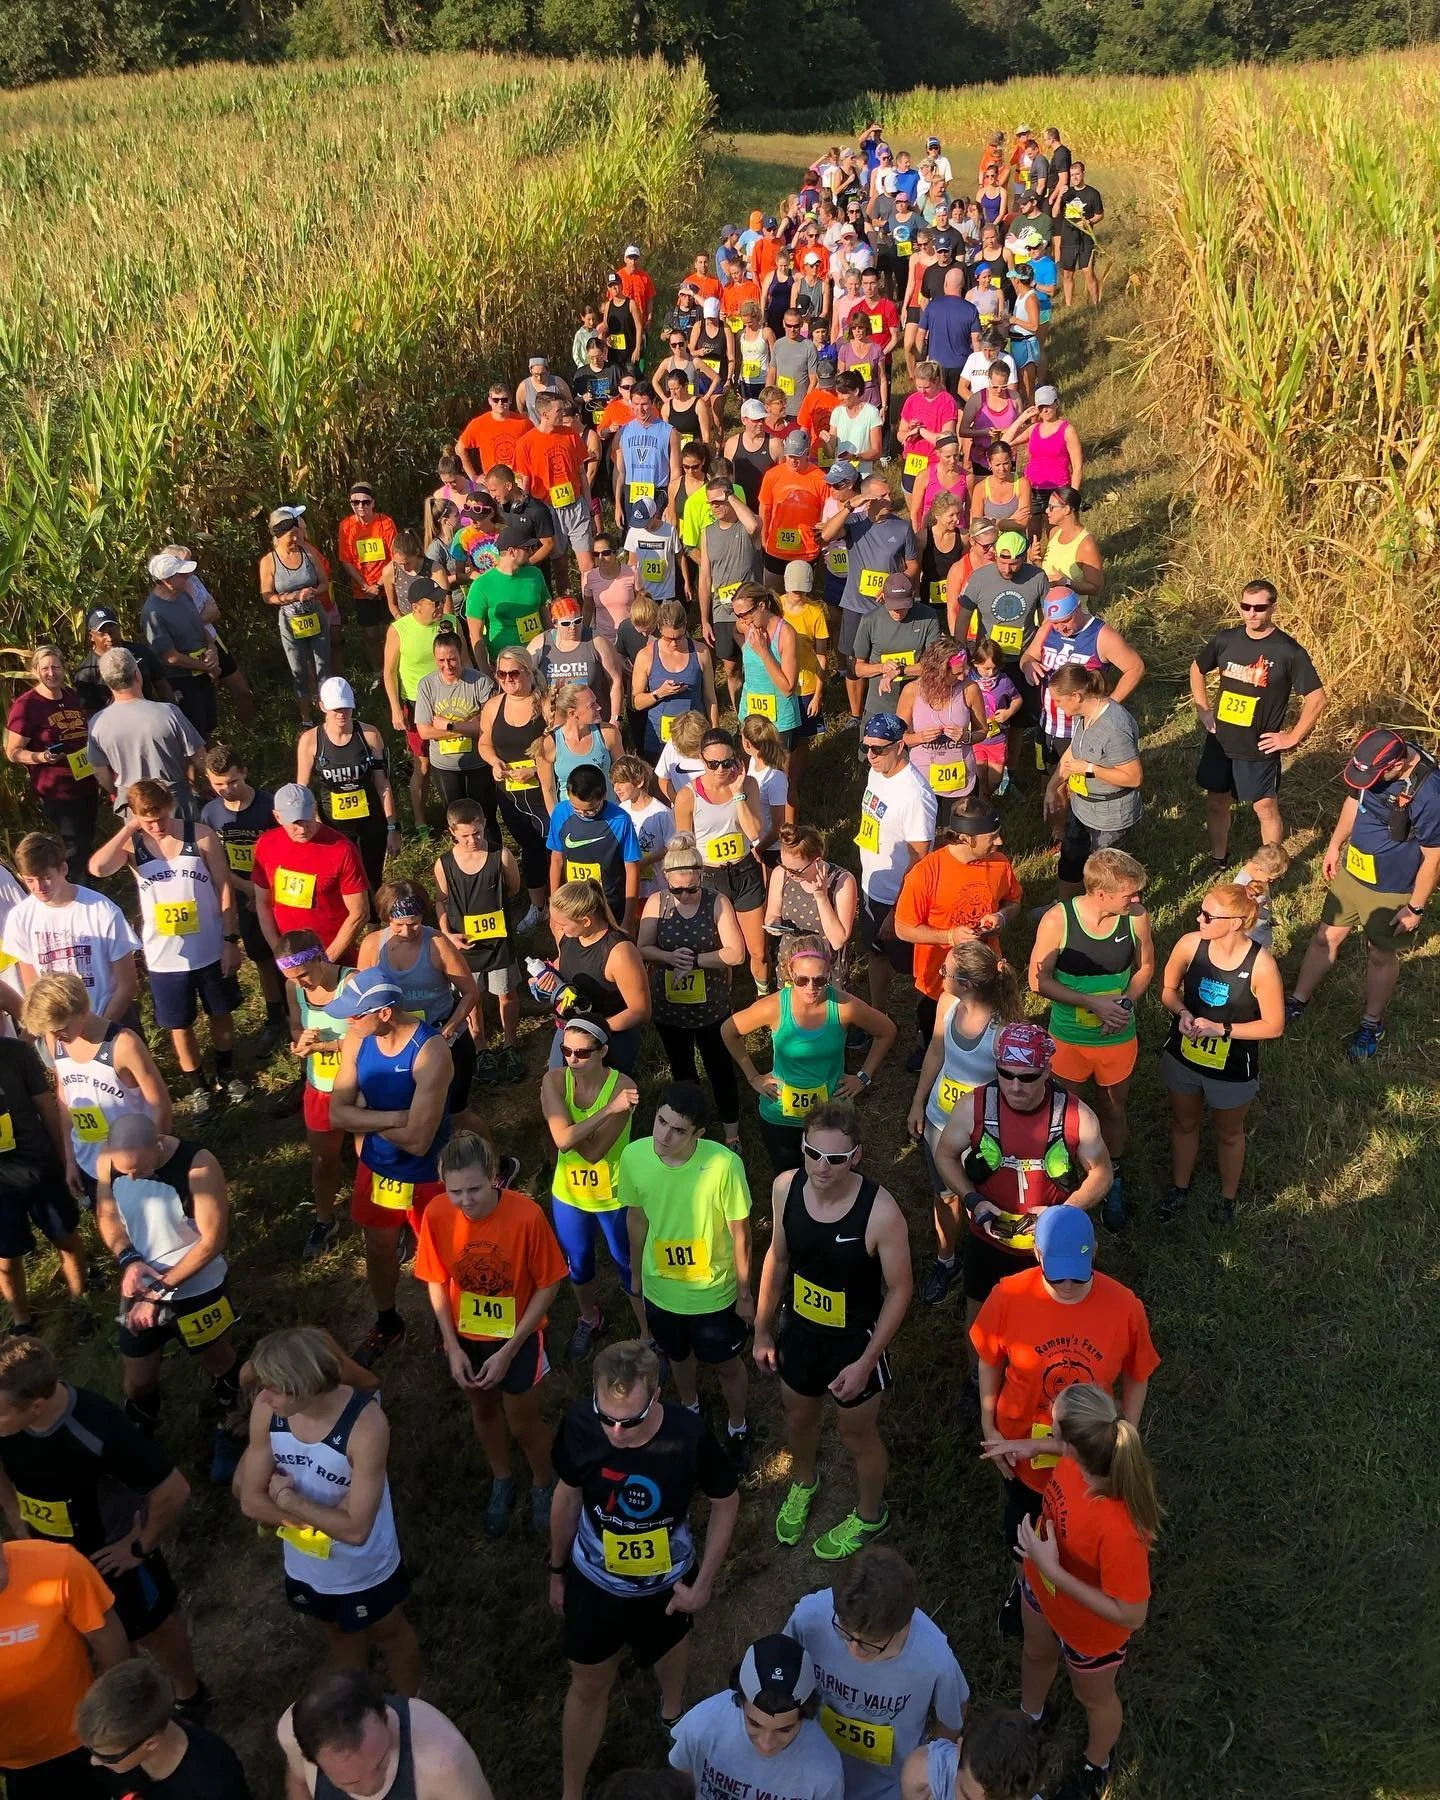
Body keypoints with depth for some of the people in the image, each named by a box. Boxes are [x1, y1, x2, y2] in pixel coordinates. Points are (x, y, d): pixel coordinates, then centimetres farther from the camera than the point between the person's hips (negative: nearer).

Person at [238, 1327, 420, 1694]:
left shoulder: (365, 1424, -38)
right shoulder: (266, 1409, -23)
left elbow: (355, 1529, -34)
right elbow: (252, 1502, -15)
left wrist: (288, 1500, -24)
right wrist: (326, 1517, -24)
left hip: (365, 1572, -4)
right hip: (305, 1566, 4)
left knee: (389, 1636, 25)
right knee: (339, 1635, 32)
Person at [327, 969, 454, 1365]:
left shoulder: (430, 1052, -33)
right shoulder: (357, 1039, -14)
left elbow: (417, 1140, -33)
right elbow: (338, 1114, -13)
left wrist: (366, 1115, -18)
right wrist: (393, 1117, -29)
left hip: (424, 1175, -5)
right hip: (375, 1166, 6)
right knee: (378, 1249, 25)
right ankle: (386, 1324, 51)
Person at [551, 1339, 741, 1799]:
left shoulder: (688, 1435, -35)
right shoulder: (579, 1425, -30)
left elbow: (726, 1503, -15)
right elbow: (567, 1497, -9)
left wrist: (704, 1584, -11)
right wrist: (557, 1570, 4)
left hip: (665, 1584, 0)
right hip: (593, 1581, 0)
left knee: (669, 1648, 31)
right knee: (589, 1686, 19)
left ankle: (672, 1708, 65)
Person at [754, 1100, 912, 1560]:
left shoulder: (880, 1212, -33)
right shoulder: (785, 1188, -19)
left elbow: (899, 1289, -19)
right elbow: (778, 1256, -1)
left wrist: (866, 1362, -17)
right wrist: (762, 1330, 6)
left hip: (855, 1341, -4)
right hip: (800, 1331, 4)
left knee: (857, 1435, 21)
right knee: (798, 1420, 29)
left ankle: (870, 1515, 51)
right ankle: (803, 1483, 62)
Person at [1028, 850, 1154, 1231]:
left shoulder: (1136, 916, -18)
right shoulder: (1058, 920, -25)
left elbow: (1145, 966, 0)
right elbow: (1038, 980, -17)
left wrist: (1126, 1002, -18)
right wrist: (1094, 1003, -25)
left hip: (1118, 1039, 2)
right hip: (1068, 1039, -2)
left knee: (1113, 1112, 23)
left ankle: (1111, 1181, 48)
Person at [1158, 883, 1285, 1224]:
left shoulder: (1261, 966, -29)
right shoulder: (1190, 944, -20)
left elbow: (1274, 1026, -18)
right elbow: (1168, 988, -2)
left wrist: (1221, 1028, -26)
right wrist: (1182, 1012, -22)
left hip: (1232, 1070, -3)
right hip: (1183, 1057, 3)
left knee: (1228, 1132, 25)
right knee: (1184, 1123, 27)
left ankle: (1228, 1197, 51)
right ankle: (1179, 1187, 53)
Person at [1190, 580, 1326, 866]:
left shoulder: (1289, 651, -15)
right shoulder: (1226, 639, -3)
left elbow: (1316, 699, -12)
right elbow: (1197, 670, 15)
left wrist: (1293, 738, -12)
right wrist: (1203, 711, 8)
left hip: (1259, 748, -4)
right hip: (1219, 742, 4)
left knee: (1266, 808, 7)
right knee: (1216, 802, 15)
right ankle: (1217, 861, 35)